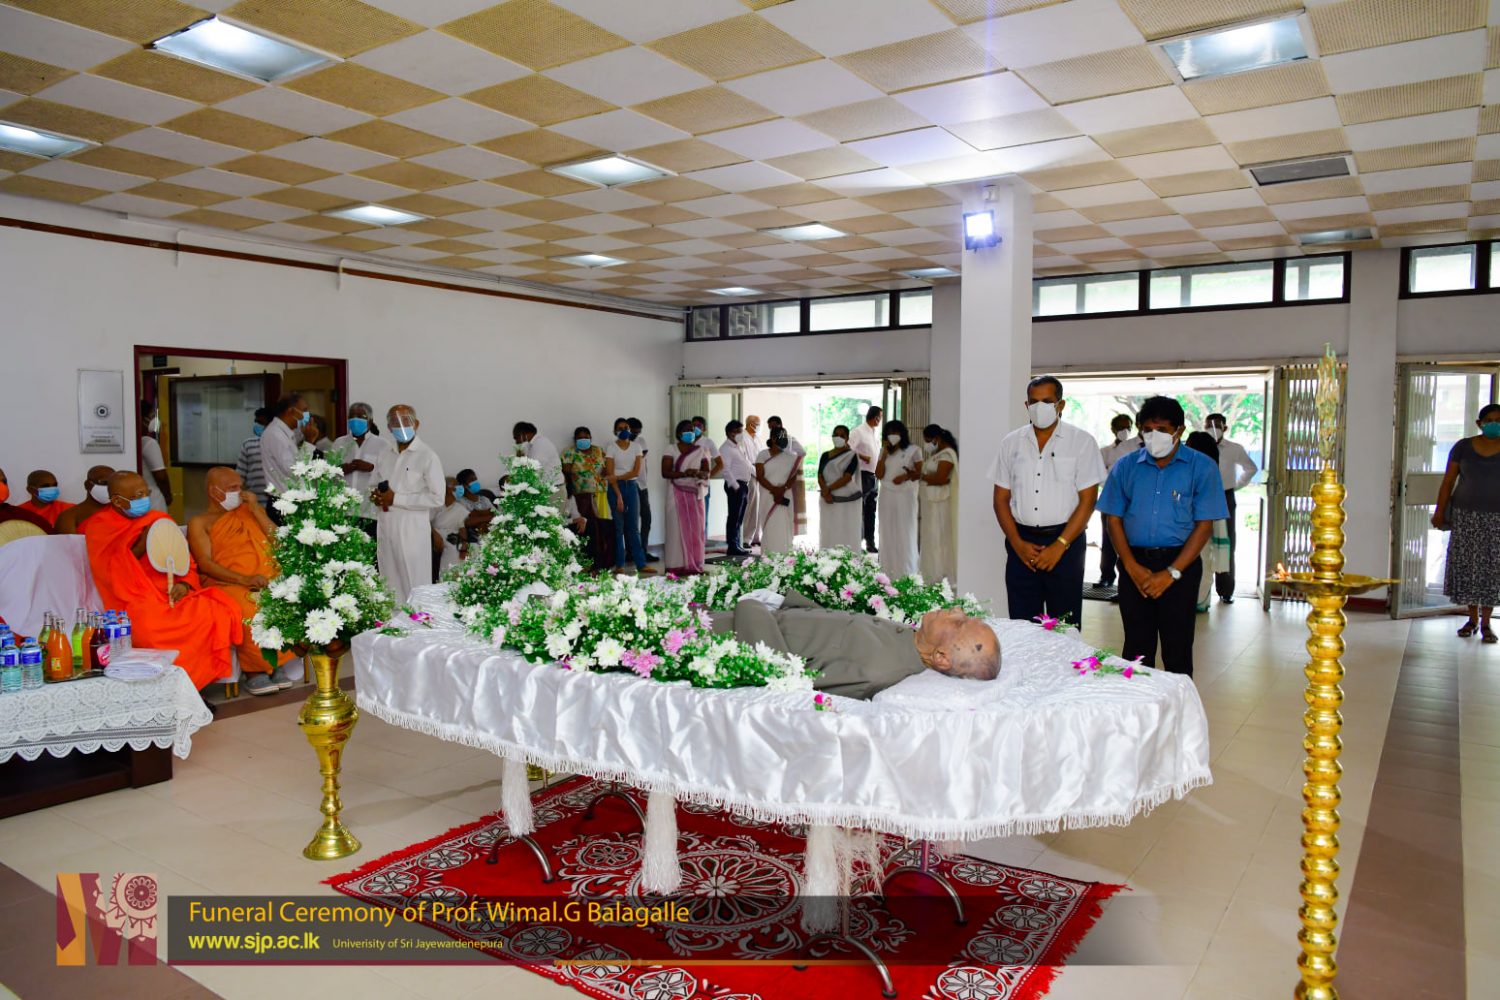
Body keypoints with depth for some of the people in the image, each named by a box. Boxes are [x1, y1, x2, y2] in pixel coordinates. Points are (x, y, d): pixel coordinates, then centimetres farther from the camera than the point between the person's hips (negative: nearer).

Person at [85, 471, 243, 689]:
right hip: (137, 601, -4)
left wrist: (185, 584, -6)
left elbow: (187, 563, 15)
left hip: (173, 595, 4)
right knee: (148, 626, -38)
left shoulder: (161, 520, 17)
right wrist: (142, 544, -15)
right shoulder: (100, 526, 4)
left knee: (224, 610, -23)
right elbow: (113, 573, -7)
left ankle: (198, 681, -15)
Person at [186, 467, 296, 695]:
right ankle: (253, 670, -24)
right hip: (225, 584, -3)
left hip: (267, 580, 3)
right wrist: (244, 579, -18)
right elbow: (205, 564, -2)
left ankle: (279, 664, -22)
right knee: (247, 609, -37)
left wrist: (255, 510, 6)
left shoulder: (250, 511, 25)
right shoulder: (199, 523, 13)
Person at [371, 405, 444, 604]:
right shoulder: (383, 456, 14)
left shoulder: (428, 456, -7)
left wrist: (396, 499, -14)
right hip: (385, 530, 6)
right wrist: (376, 496, -2)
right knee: (390, 587, 10)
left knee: (414, 589, -4)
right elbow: (373, 487, 23)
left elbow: (437, 498, -13)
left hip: (412, 532, -6)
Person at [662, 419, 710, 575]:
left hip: (695, 494, 3)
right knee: (678, 528, -5)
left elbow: (707, 473, 5)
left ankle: (694, 564, 8)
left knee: (696, 528, 1)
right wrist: (684, 473, -21)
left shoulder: (701, 451, 10)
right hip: (677, 495, -3)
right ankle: (678, 565, -3)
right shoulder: (671, 450, 1)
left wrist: (698, 473, -17)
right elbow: (665, 472, -8)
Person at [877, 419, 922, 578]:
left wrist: (906, 476, -16)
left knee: (905, 533, -2)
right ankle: (890, 570, 12)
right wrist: (884, 454, -4)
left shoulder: (913, 450, 1)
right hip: (887, 495, 4)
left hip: (905, 495, -4)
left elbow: (920, 473, 0)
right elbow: (879, 475, 3)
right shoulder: (884, 451, 11)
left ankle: (906, 573, 5)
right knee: (888, 533, 4)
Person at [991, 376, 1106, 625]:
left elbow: (1087, 500, -5)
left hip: (1065, 542, -2)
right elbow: (1001, 498, 8)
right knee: (1021, 624, 5)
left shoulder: (1082, 442, -1)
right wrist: (1018, 543, -3)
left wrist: (1059, 546, -12)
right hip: (1021, 543, 2)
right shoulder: (1011, 442, 8)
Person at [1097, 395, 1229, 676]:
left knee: (1177, 650, 3)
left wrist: (1171, 573, -12)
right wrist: (1132, 567, -7)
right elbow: (1113, 519, 5)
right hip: (1135, 564, 2)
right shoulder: (1126, 467, 6)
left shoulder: (1201, 468, -1)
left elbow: (1204, 525, -4)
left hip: (1180, 563, -2)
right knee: (1136, 647, 8)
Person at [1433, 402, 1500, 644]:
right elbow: (1448, 481, 4)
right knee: (1466, 565, 3)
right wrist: (1440, 511, 0)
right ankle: (1472, 619, 15)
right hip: (1465, 515, 1)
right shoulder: (1463, 447, 2)